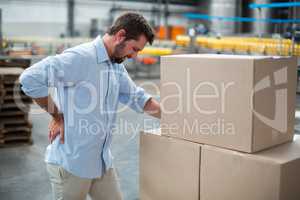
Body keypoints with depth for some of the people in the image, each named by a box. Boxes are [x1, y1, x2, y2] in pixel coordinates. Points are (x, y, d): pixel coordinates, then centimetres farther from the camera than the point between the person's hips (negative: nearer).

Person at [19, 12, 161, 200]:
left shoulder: (117, 67, 8)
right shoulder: (80, 58, -21)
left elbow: (138, 98, 15)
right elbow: (30, 78, -28)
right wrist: (58, 117, -18)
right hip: (70, 162, -8)